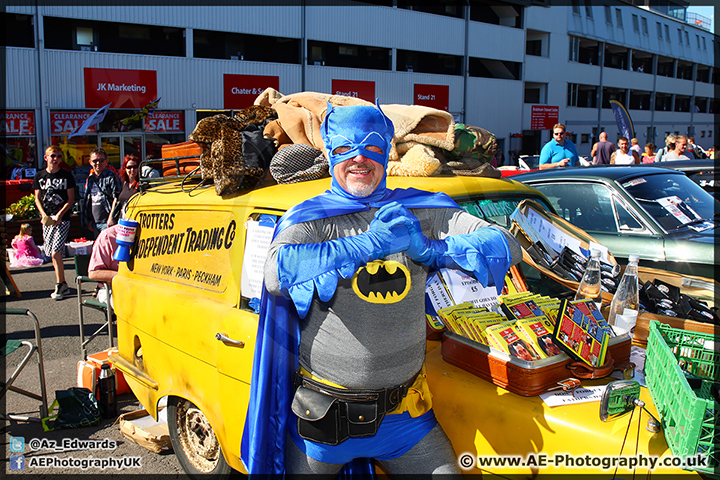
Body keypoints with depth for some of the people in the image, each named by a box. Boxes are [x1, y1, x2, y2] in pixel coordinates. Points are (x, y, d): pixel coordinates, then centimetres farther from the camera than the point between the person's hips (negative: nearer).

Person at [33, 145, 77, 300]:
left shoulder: (67, 176, 2)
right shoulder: (39, 176, 11)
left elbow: (71, 199, 1)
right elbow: (37, 198, 12)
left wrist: (59, 215, -10)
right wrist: (44, 215, -4)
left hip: (62, 218, -4)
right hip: (47, 219, 4)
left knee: (55, 253, -13)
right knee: (52, 254, 6)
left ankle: (60, 285, -2)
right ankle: (63, 285, 15)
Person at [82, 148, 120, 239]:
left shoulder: (111, 177, -5)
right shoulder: (89, 179, 15)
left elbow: (116, 199, -9)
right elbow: (87, 202, 20)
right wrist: (89, 221, 17)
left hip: (107, 222, -7)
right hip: (95, 223, 7)